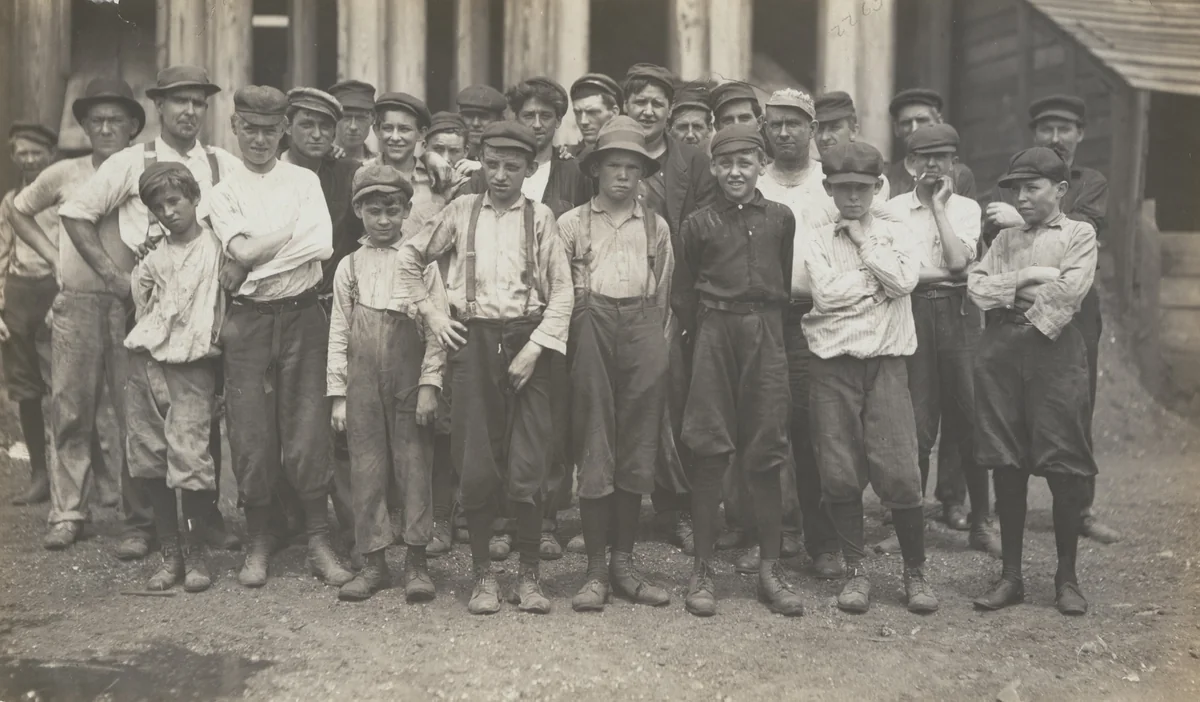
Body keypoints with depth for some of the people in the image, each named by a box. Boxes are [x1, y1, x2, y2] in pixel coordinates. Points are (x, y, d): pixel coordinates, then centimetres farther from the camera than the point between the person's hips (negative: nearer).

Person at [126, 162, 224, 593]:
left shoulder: (213, 246, -1)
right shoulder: (153, 255, 12)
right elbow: (141, 298, 21)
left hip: (189, 366, -5)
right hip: (146, 361, 5)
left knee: (188, 456, -10)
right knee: (149, 456, 6)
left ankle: (194, 554, 5)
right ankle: (170, 552, 16)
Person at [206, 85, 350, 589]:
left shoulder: (305, 181, 8)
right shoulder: (223, 192, 7)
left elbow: (323, 245, -8)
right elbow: (243, 251, -9)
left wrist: (262, 255, -9)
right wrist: (294, 229, -6)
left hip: (302, 316, 0)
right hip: (248, 320, 0)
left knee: (307, 433, -1)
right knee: (250, 436, 2)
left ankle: (319, 543, 9)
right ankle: (258, 543, 17)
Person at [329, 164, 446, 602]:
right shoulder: (349, 267, 9)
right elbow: (338, 333, 9)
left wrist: (430, 384, -10)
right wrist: (337, 393, 4)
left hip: (410, 376, -2)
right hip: (363, 378, 2)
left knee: (414, 463, 0)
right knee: (366, 467, 5)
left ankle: (417, 561, 9)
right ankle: (373, 561, 15)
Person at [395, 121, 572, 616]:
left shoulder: (540, 218, 4)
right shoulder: (461, 211, 8)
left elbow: (562, 292, 1)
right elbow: (410, 258, 18)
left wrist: (534, 349, -8)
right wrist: (429, 312, 9)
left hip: (526, 343, -1)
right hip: (471, 340, 1)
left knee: (527, 467, -3)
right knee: (476, 465, 2)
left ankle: (529, 575, 11)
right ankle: (483, 574, 16)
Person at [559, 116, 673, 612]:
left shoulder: (656, 227, 15)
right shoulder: (571, 224, 9)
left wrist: (655, 339, 12)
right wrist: (581, 329, 5)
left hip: (643, 333, 2)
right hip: (591, 329, -2)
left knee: (637, 450, 3)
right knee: (593, 452, -3)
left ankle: (624, 563, 12)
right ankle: (596, 570, 3)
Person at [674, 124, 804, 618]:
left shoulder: (781, 219, 6)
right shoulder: (698, 224, 4)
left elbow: (786, 282, 15)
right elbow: (683, 294, 10)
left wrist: (767, 324, 12)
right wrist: (700, 334, 6)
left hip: (765, 336, 1)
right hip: (714, 334, -1)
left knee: (766, 455, 3)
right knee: (710, 454, -1)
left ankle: (770, 568, 14)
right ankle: (702, 569, 8)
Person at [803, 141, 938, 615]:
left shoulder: (896, 235, 10)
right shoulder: (818, 242, 8)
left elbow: (903, 281, -8)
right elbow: (826, 294, -8)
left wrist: (865, 239, -2)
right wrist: (877, 275, -3)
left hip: (885, 363, 0)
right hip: (833, 365, 1)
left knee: (899, 473, -5)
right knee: (840, 474, 1)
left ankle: (915, 572, 12)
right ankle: (855, 571, 17)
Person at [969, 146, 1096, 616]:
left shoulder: (1079, 234, 7)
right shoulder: (1005, 238, 20)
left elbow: (1069, 290, -9)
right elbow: (977, 287, 6)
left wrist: (1016, 297, 0)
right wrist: (1026, 278, -6)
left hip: (1054, 349, -4)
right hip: (1001, 353, 4)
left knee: (1064, 469, -3)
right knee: (1005, 466, 4)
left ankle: (1067, 577, 11)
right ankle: (1011, 576, 13)